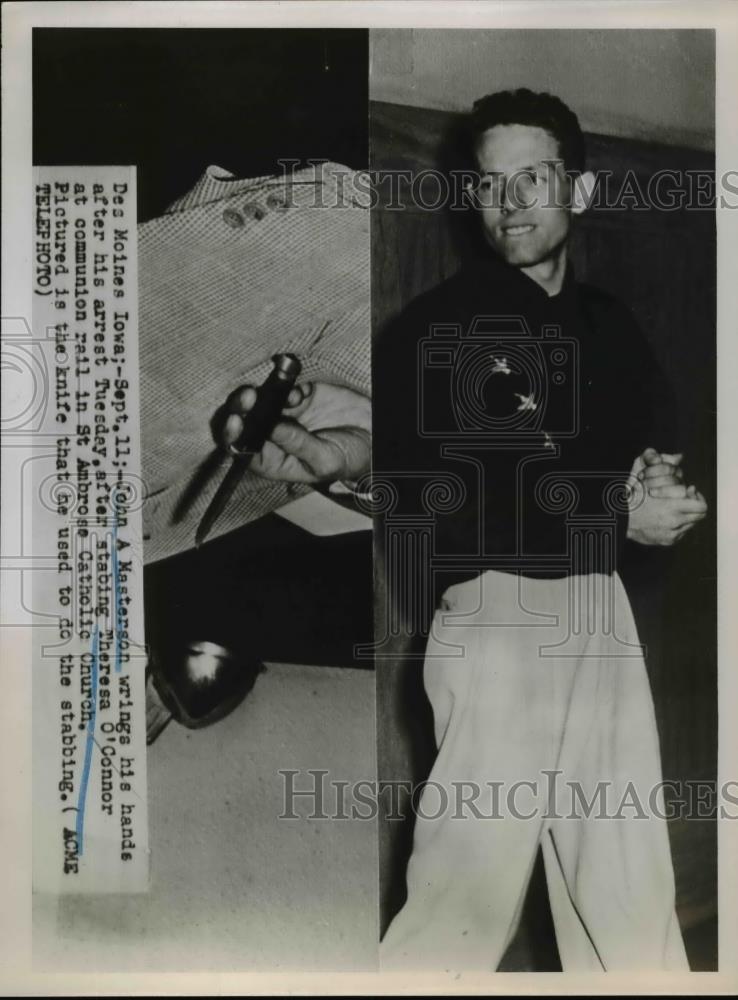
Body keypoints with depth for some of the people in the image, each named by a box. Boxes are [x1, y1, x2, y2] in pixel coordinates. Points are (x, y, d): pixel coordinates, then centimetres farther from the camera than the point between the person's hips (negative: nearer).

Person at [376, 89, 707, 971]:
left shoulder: (609, 325, 13)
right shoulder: (433, 330, -5)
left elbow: (660, 439, 23)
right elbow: (441, 510, -12)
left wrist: (658, 479, -2)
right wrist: (620, 516, -11)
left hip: (598, 605, 6)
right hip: (494, 612, -5)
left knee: (629, 883, 13)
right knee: (473, 881, -4)